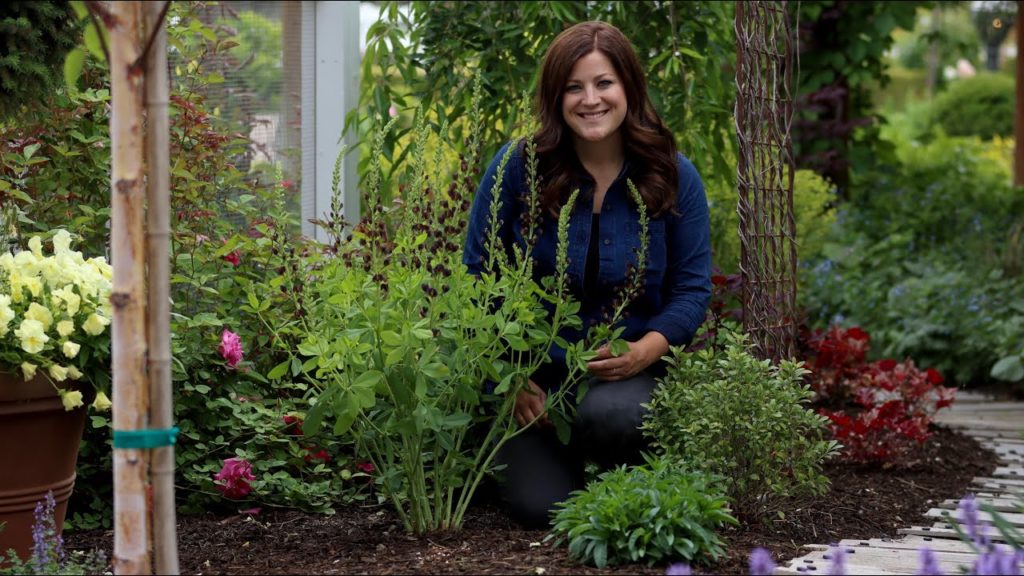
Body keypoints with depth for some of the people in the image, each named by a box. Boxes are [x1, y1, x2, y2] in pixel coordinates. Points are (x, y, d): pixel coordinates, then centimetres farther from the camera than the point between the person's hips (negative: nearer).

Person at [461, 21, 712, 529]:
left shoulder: (674, 177, -5)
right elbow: (476, 276, -3)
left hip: (629, 369, 0)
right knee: (539, 508, -16)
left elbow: (692, 287, 0)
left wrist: (647, 350, -19)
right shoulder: (518, 167, -9)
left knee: (608, 415, -35)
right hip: (535, 371, 0)